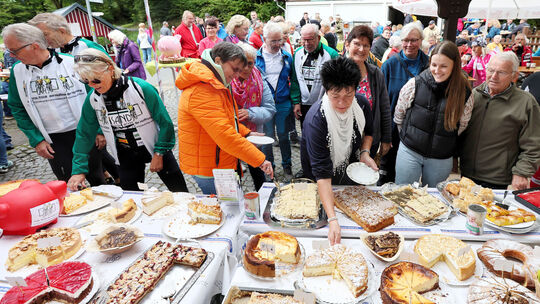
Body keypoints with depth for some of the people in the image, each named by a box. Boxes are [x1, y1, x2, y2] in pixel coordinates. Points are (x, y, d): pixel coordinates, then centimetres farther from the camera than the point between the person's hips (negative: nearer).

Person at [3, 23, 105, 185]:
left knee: (97, 180, 10)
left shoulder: (71, 62, -8)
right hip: (53, 141, 3)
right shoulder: (17, 70, 2)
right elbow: (17, 108, 9)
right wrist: (36, 140, 0)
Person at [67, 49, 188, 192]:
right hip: (126, 156, 3)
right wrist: (79, 169, 0)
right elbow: (84, 134, 3)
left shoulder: (141, 87, -21)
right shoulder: (92, 98, -6)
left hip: (154, 147, -3)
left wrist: (159, 153, -13)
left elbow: (164, 122, -15)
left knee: (181, 193, 6)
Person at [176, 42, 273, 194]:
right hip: (209, 171, -10)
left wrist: (246, 133, 9)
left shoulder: (215, 85, 11)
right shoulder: (201, 92, -25)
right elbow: (225, 136, -31)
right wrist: (260, 160, -27)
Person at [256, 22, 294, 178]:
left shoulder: (287, 56, 4)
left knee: (283, 135, 12)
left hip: (283, 103, 2)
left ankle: (287, 164, 30)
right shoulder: (256, 57, -3)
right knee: (267, 136, 9)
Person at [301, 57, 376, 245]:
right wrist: (332, 220, -46)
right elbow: (322, 174, -40)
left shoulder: (361, 104, -19)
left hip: (350, 172, 5)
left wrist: (365, 152, -15)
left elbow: (367, 131, 6)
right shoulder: (315, 120, -37)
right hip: (323, 183, -4)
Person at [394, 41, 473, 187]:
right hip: (409, 151, -1)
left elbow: (462, 125, 8)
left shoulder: (465, 92, -6)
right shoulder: (415, 84, -9)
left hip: (442, 158, 1)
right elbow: (398, 115, 3)